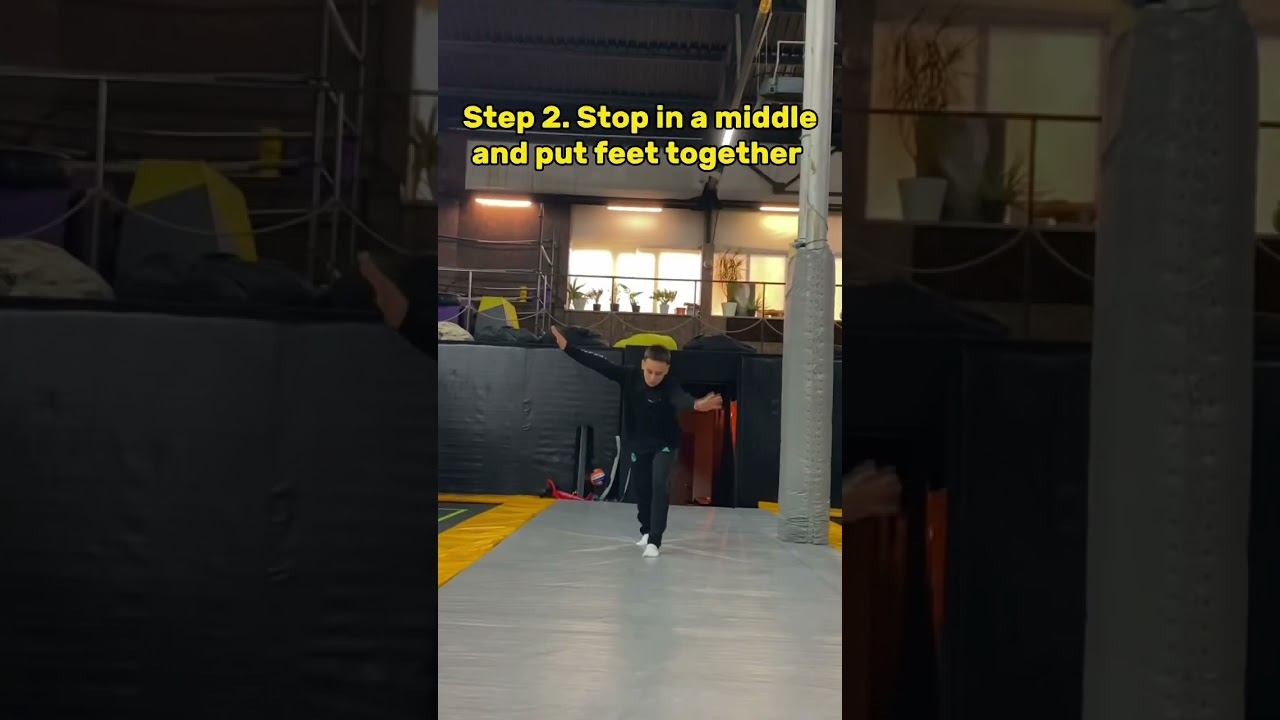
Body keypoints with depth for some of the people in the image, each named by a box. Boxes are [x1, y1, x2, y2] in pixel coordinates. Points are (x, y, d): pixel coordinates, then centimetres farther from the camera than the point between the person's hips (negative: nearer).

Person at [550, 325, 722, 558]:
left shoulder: (670, 386, -28)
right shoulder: (630, 377, -16)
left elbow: (681, 399, -50)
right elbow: (600, 364, -15)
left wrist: (696, 404, -75)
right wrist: (567, 347, -18)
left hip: (665, 445, -4)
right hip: (637, 445, 4)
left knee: (660, 487, -18)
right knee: (642, 490, 13)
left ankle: (655, 540, -14)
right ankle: (646, 531, 35)